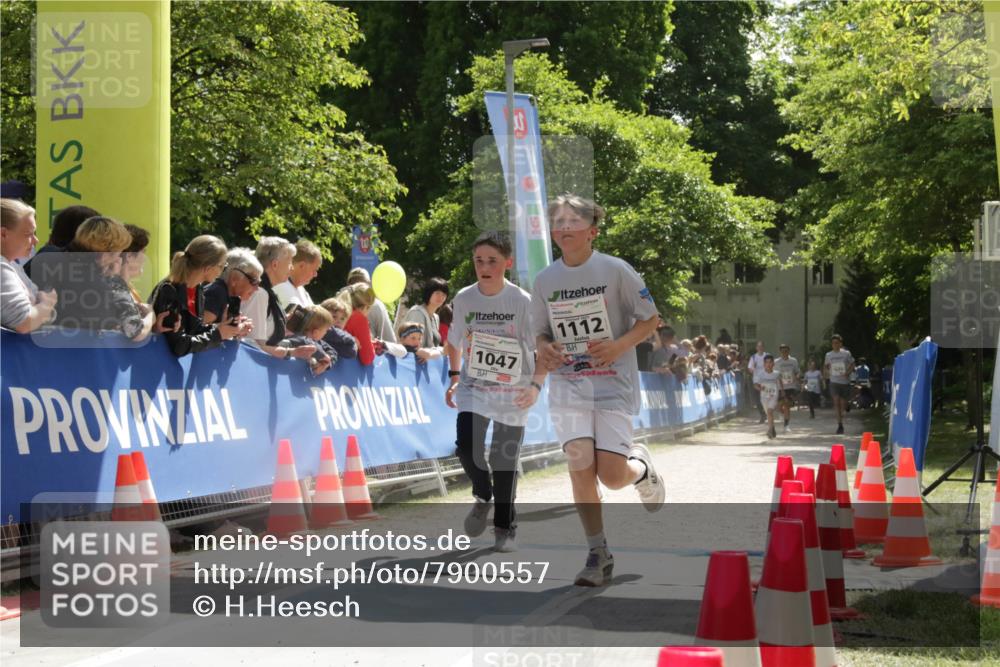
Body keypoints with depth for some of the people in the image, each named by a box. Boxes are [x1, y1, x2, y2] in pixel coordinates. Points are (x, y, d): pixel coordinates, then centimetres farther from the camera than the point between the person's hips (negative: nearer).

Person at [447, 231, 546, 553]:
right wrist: (454, 378, 9)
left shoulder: (523, 302, -12)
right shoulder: (464, 299, -3)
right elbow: (454, 341, 15)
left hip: (513, 392, -2)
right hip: (473, 387, 2)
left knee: (504, 459, -2)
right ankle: (483, 496, 15)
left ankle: (505, 527, 15)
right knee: (467, 446, -16)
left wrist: (535, 385, -20)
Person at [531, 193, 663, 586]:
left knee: (612, 476, -9)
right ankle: (598, 554, 0)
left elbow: (650, 319, -1)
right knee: (580, 466, -12)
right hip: (568, 384, 3)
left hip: (613, 383, -3)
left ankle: (640, 466, 29)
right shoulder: (545, 280, 3)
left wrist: (618, 346, -18)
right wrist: (544, 349, -8)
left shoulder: (615, 271, -7)